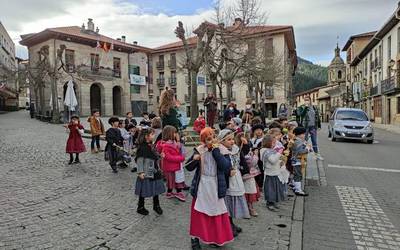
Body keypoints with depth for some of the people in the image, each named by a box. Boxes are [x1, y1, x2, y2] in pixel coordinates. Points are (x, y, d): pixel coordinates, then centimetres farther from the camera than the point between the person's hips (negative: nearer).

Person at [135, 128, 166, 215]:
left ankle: (156, 205, 31)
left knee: (156, 189, 14)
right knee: (143, 191, 7)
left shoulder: (151, 146, 8)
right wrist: (140, 172, -24)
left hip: (154, 172, 8)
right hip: (146, 173, -8)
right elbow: (139, 160, -20)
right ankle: (140, 207, 25)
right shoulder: (142, 147, -17)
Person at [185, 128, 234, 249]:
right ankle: (195, 237, 24)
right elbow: (189, 167, -3)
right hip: (202, 186, 0)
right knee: (199, 212, 6)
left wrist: (216, 151, -21)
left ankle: (216, 237, 34)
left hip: (216, 186, 1)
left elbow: (225, 166, -22)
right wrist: (194, 159, -23)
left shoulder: (222, 150, -7)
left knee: (216, 212, 13)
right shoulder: (199, 150, -6)